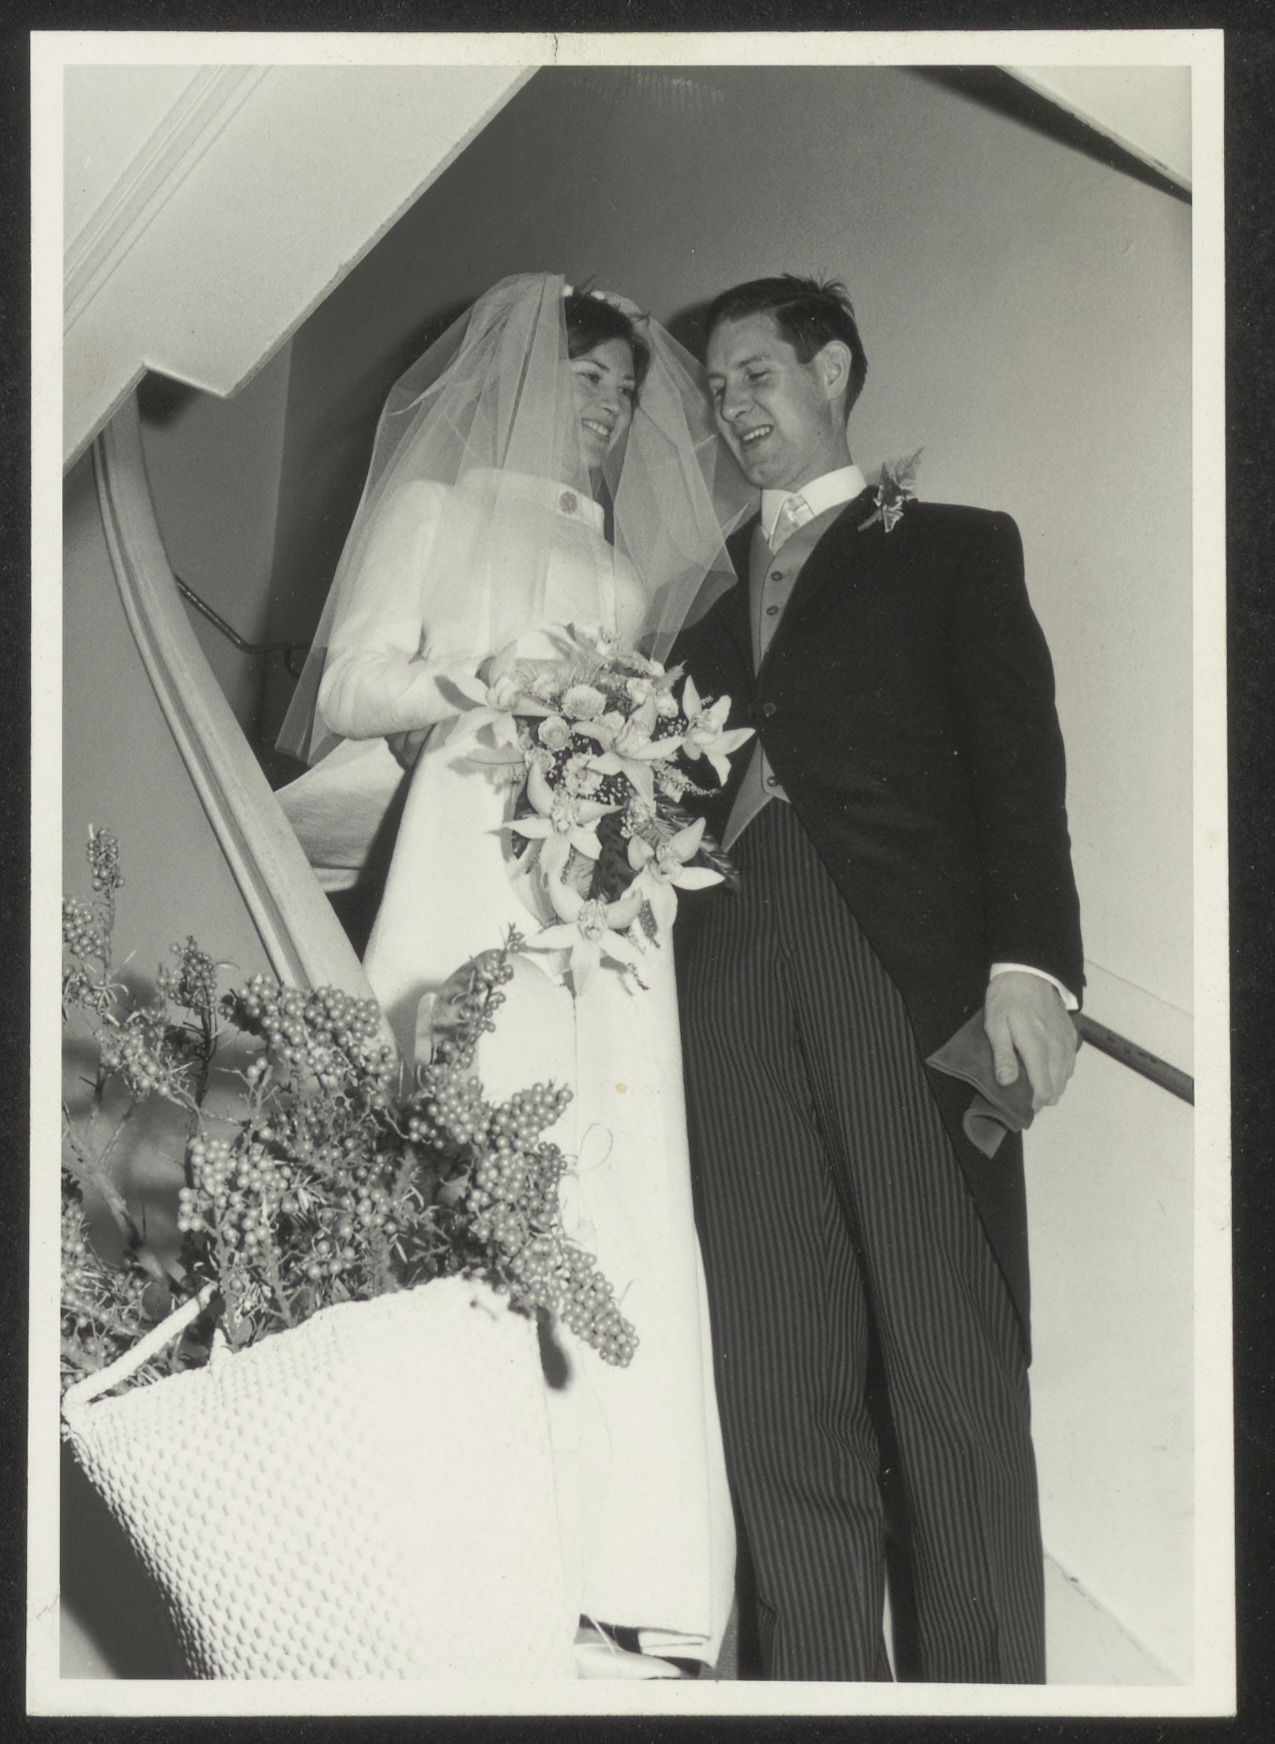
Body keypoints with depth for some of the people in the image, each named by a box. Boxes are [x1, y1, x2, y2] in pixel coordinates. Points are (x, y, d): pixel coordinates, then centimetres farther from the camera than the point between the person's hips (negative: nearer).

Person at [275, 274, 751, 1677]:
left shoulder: (628, 564, 28)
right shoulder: (442, 504, 15)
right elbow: (354, 677, 5)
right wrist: (470, 688, -12)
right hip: (475, 867, -4)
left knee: (617, 1197, -7)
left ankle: (617, 1585, -7)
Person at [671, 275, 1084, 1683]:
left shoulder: (955, 549, 16)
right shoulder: (708, 600, 28)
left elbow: (1018, 761, 2)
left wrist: (1029, 957, -12)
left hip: (912, 977, -3)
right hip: (733, 996, 4)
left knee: (955, 1380, -5)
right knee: (778, 1388, 0)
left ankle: (980, 1684, 3)